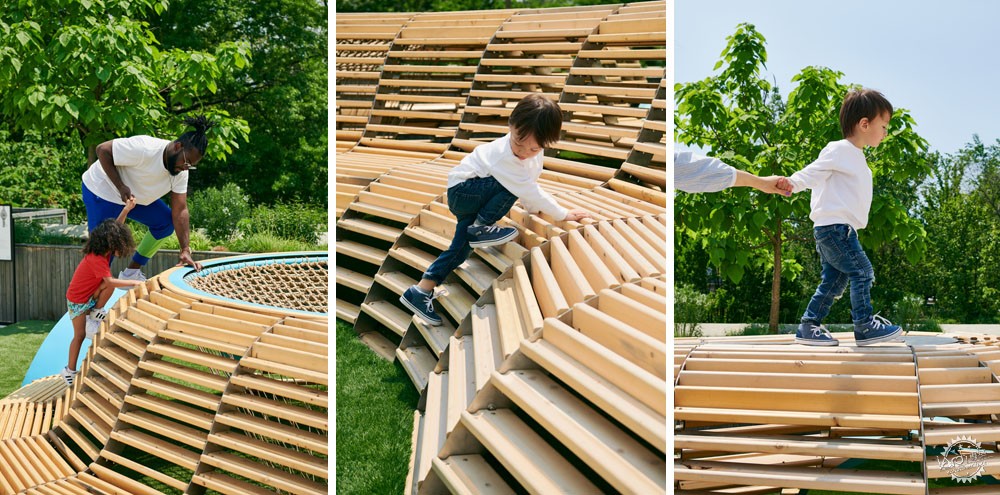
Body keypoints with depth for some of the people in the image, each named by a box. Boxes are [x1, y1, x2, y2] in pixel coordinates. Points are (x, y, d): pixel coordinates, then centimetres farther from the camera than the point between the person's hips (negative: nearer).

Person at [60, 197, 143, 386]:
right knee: (80, 335, -1)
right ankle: (69, 371, 9)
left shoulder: (102, 251, -6)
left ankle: (95, 313, 1)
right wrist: (133, 282, -30)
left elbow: (115, 227, 0)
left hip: (89, 295, 8)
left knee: (109, 287, -18)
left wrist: (126, 209, -11)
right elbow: (110, 281, -37)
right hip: (77, 300, -8)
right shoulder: (96, 259, -32)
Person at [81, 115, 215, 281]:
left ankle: (131, 272, 11)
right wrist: (121, 187, -33)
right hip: (102, 192, -7)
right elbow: (102, 150, -26)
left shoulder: (181, 173, -11)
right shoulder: (144, 149, -34)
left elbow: (180, 211, -10)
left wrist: (185, 251, -17)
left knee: (166, 222, 0)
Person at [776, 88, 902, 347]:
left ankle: (808, 327, 12)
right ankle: (865, 326, -5)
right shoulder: (839, 150, -9)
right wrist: (792, 183, -36)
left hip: (840, 228, 10)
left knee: (833, 280, 9)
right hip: (834, 226, -10)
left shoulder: (855, 156, 22)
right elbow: (814, 171, -19)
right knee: (862, 272, -10)